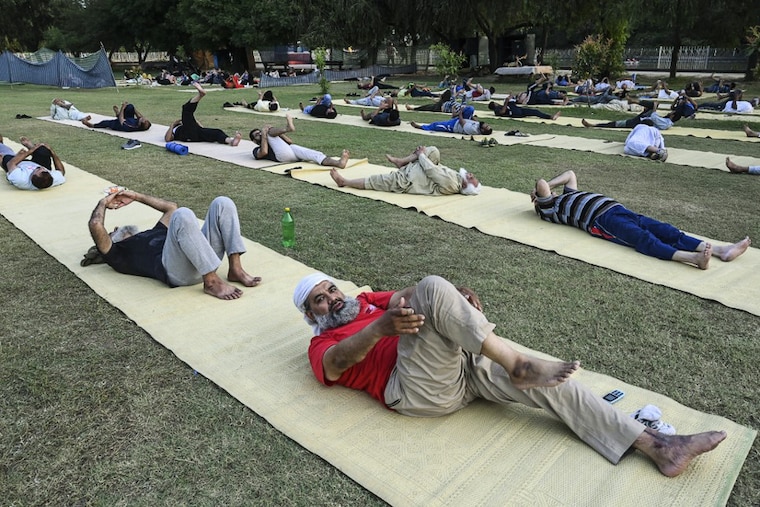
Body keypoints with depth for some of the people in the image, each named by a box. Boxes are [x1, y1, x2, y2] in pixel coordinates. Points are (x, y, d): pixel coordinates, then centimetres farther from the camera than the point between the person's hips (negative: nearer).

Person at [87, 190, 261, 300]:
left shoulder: (150, 234, 43)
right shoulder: (116, 254, 24)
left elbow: (171, 206, 46)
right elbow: (95, 225, 9)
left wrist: (136, 196, 45)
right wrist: (103, 203, 27)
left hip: (203, 257, 7)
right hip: (174, 269, -7)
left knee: (222, 203, -8)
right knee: (182, 215, -32)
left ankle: (235, 270, -17)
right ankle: (212, 282, -30)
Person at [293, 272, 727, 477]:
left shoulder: (365, 301, 30)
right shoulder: (323, 349, 10)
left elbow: (409, 296, 19)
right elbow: (344, 355, -16)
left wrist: (458, 296, -4)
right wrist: (381, 327, -38)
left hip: (457, 364, 7)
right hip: (419, 390, -6)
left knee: (546, 382, -7)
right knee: (433, 288, -27)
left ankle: (658, 446, -4)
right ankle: (517, 364, -24)